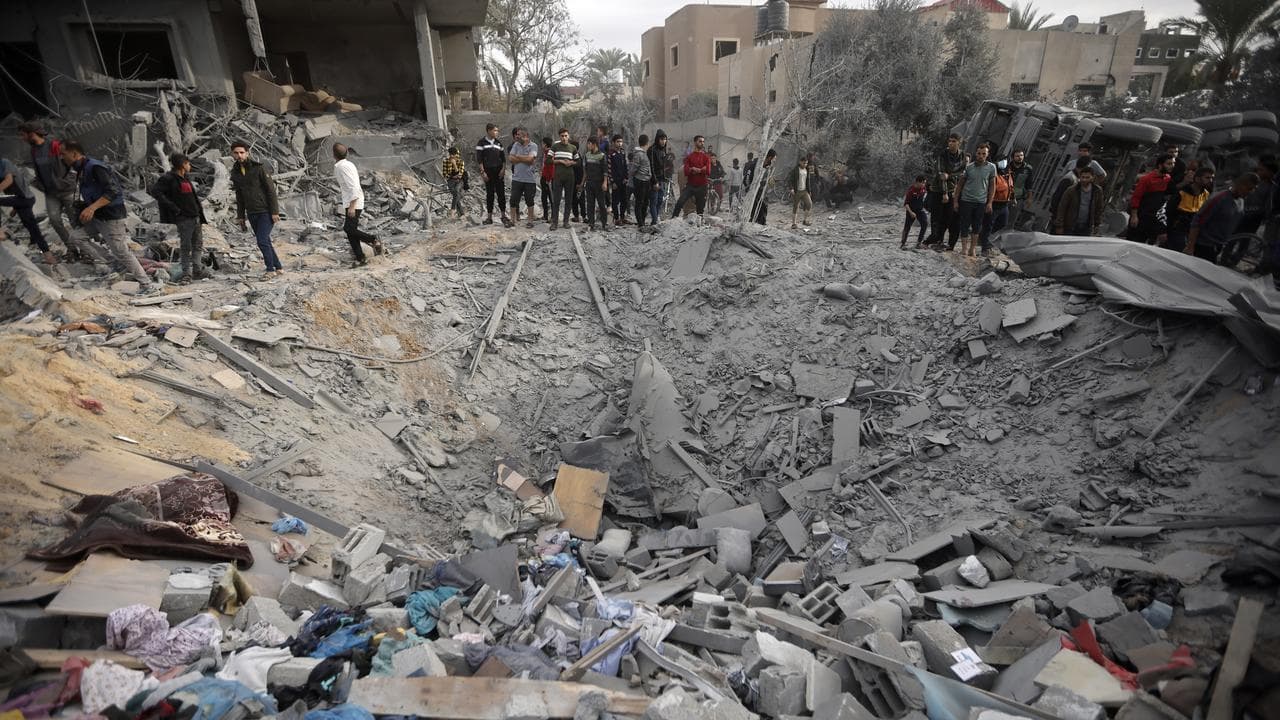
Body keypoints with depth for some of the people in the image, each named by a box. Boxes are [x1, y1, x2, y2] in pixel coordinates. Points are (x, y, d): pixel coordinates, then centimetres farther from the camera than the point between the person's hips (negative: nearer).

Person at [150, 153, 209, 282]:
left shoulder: (185, 178, 16)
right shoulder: (168, 179, -9)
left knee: (198, 245, 11)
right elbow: (155, 191, -18)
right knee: (185, 246, -3)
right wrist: (173, 208, -18)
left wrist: (201, 215, 15)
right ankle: (186, 273, 3)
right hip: (183, 218, -8)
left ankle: (197, 271, 17)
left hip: (195, 217, 8)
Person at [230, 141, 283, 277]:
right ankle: (278, 267, 17)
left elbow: (271, 190, -10)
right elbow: (239, 197, 15)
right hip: (252, 214, 6)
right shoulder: (235, 172, 9)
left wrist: (275, 211, -16)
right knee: (265, 242, 8)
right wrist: (240, 217, 13)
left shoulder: (258, 168, -9)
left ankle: (270, 269, -1)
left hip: (266, 212, -6)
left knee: (262, 241, -13)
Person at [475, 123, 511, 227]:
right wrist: (482, 172, -11)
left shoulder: (498, 142, 12)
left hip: (498, 171, 3)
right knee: (489, 194, 2)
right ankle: (489, 216, 8)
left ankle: (503, 215, 4)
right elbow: (479, 159, -4)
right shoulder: (481, 142, -1)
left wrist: (503, 169, -2)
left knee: (501, 193, -1)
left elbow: (503, 157, 13)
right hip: (488, 171, -3)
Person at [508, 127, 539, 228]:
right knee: (513, 200, 3)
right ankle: (513, 220, 14)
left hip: (530, 179, -3)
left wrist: (517, 156, -6)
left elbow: (530, 159, -19)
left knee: (529, 201, 7)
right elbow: (511, 159, -4)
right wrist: (525, 159, -10)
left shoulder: (533, 146, -4)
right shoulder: (515, 145, 7)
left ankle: (529, 220, 18)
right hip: (517, 177, 3)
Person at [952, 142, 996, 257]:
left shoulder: (991, 168, 2)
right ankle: (964, 247, 11)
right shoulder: (968, 167, -1)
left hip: (981, 202, 1)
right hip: (966, 200, -1)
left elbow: (992, 186, 6)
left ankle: (973, 248, 15)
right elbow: (960, 184, 5)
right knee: (965, 225, 1)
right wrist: (955, 200, 2)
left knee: (977, 226, 7)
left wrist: (990, 202, 0)